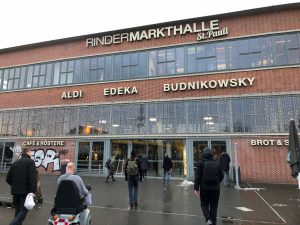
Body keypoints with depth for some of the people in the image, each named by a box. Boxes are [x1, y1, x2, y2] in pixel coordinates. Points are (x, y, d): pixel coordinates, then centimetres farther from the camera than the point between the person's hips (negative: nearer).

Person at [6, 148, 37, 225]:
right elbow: (32, 177, -19)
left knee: (18, 210, 20)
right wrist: (32, 190, -20)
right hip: (25, 191, -7)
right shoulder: (30, 162, -9)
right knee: (23, 211, -2)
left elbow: (8, 178, 12)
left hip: (15, 191, 7)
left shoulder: (15, 163, 11)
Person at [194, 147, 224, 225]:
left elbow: (197, 176, -10)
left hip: (204, 188, -2)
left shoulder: (201, 163, -7)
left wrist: (196, 188, -5)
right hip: (215, 188, 2)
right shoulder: (217, 162, 1)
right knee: (214, 206, 14)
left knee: (204, 204, 14)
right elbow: (221, 176, 6)